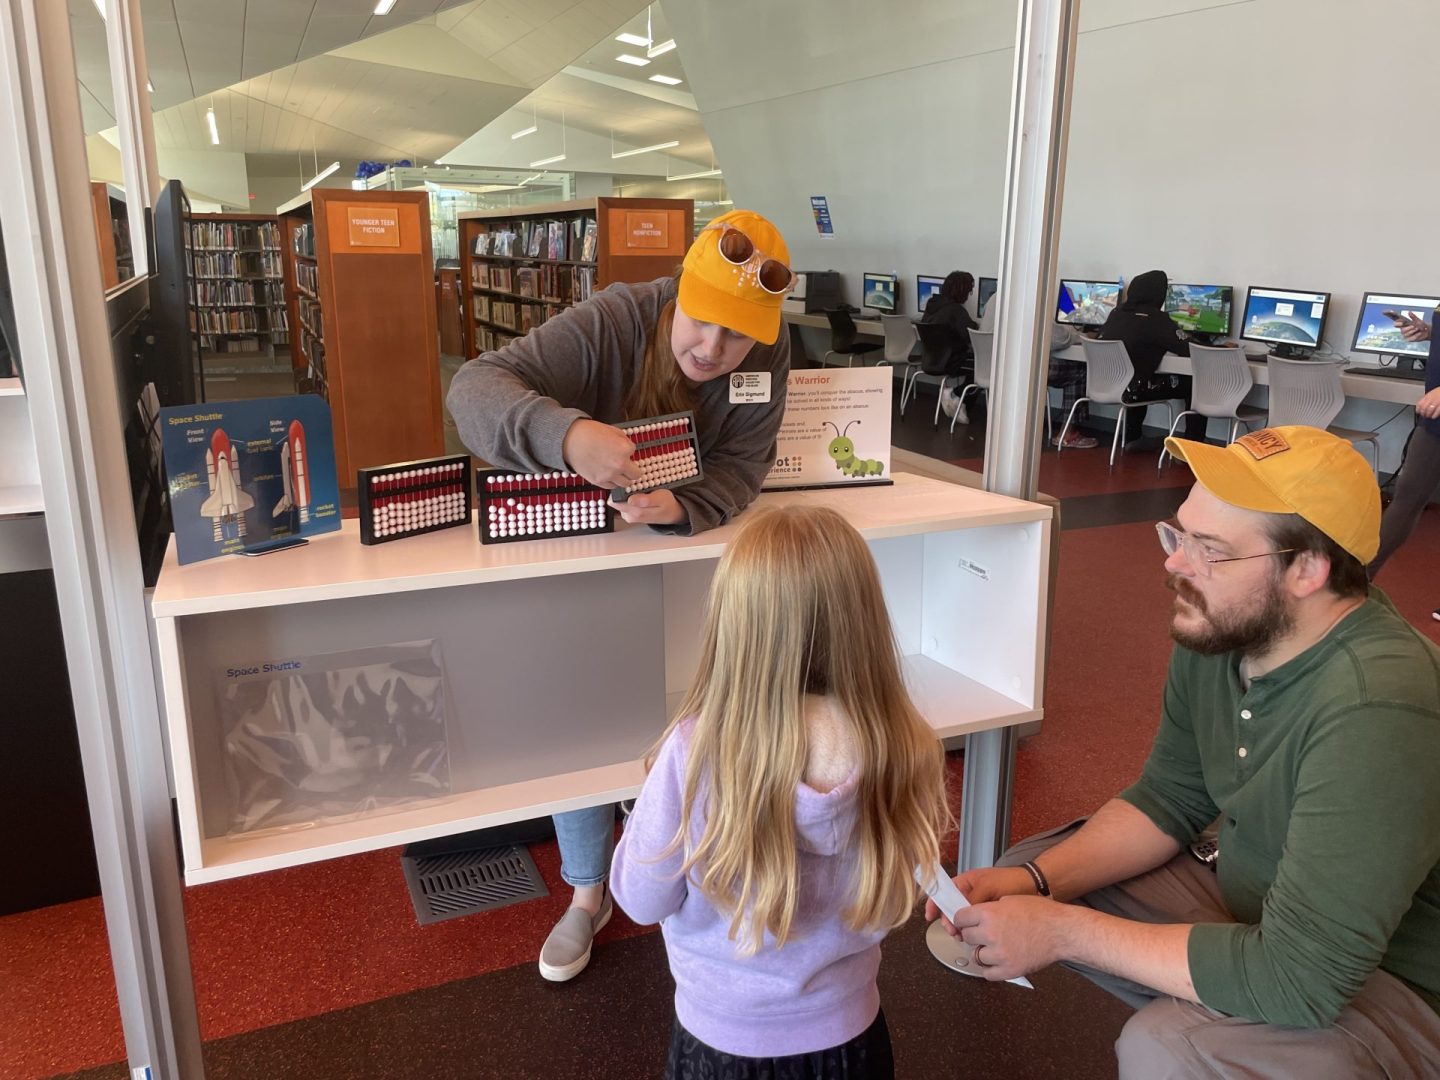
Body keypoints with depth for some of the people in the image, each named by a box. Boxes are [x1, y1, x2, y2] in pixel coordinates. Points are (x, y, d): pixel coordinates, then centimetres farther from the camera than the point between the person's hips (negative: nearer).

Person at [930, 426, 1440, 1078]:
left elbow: (1299, 980, -32)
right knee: (1026, 872, 2)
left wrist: (1061, 930, -27)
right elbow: (1168, 801, 3)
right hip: (1252, 914, 8)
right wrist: (1035, 881, -12)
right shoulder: (1218, 628, -8)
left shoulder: (1377, 712, -33)